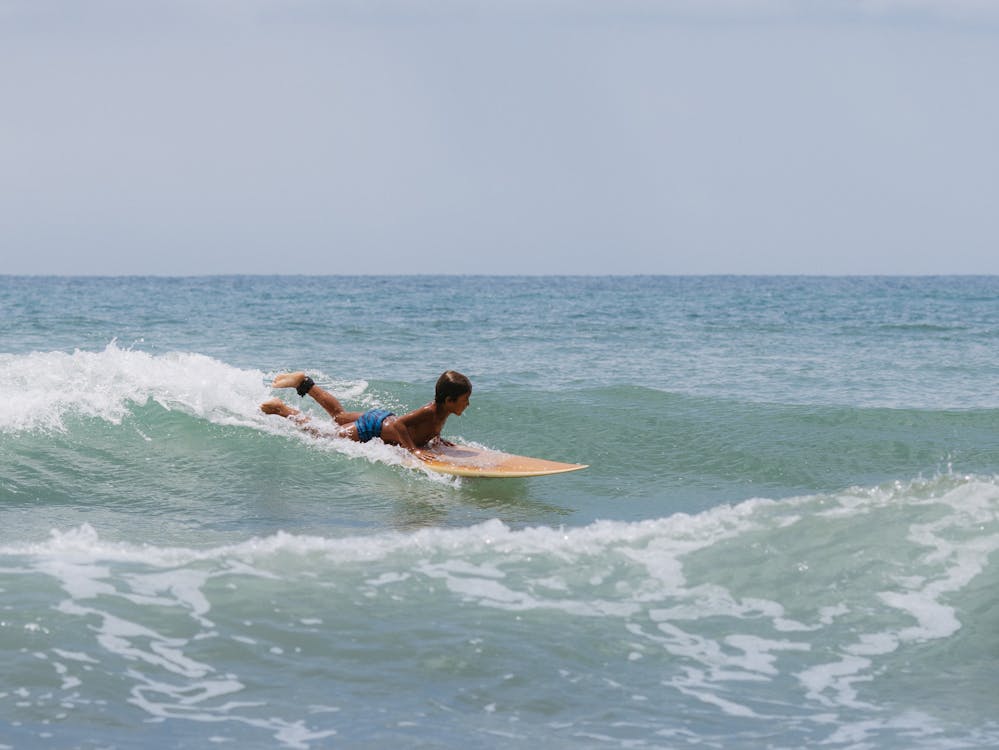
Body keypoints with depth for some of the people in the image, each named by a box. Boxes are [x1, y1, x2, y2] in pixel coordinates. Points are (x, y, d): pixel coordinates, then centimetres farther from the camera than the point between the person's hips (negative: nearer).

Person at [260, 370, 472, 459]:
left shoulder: (443, 411, -10)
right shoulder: (429, 412, -37)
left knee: (339, 416, 32)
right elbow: (398, 424, -45)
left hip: (383, 417, 8)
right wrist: (414, 449, -47)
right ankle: (281, 409, 16)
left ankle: (304, 383, 43)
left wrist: (436, 439, -1)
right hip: (372, 428, -8)